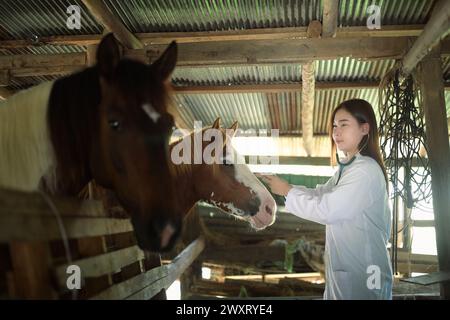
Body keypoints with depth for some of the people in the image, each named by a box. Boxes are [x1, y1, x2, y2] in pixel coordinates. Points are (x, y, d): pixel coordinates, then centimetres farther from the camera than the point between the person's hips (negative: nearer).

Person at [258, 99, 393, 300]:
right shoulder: (347, 168, 15)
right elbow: (319, 194, 12)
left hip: (362, 274, -9)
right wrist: (278, 185, 1)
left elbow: (326, 210, -22)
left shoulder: (366, 170, -19)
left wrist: (287, 191, -11)